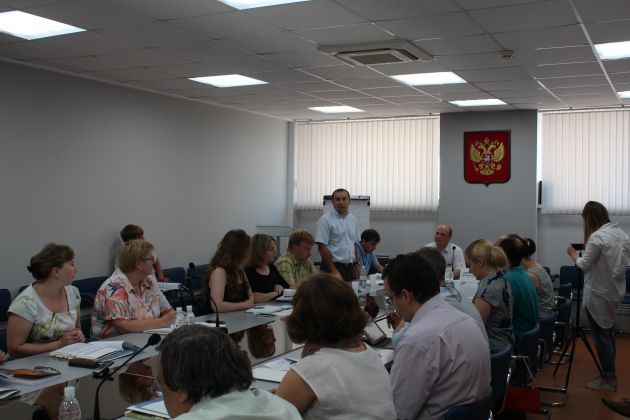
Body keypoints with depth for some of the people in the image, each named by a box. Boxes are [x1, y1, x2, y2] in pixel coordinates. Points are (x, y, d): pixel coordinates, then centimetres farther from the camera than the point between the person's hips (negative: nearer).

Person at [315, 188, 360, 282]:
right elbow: (322, 247, -13)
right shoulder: (325, 220, -9)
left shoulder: (353, 220, 12)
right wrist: (334, 271, -16)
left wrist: (357, 265, 12)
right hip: (333, 267, -6)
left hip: (350, 268, 6)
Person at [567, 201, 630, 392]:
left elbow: (584, 265, -15)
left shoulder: (597, 237, -20)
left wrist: (573, 253, 3)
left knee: (601, 336, 0)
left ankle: (609, 379, 7)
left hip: (599, 294, -9)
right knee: (608, 332, 17)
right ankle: (609, 373, 25)